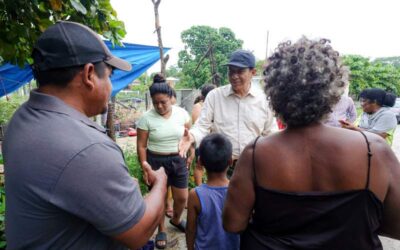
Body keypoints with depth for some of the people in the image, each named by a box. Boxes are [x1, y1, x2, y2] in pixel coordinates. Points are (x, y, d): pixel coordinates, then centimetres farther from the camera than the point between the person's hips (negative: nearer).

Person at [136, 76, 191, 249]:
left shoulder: (181, 113, -4)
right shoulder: (146, 118, -11)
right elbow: (141, 145, -6)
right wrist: (144, 167, -10)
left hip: (178, 160, 2)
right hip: (156, 161, -2)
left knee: (182, 197, 11)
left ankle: (176, 220, 43)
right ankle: (161, 230, 34)